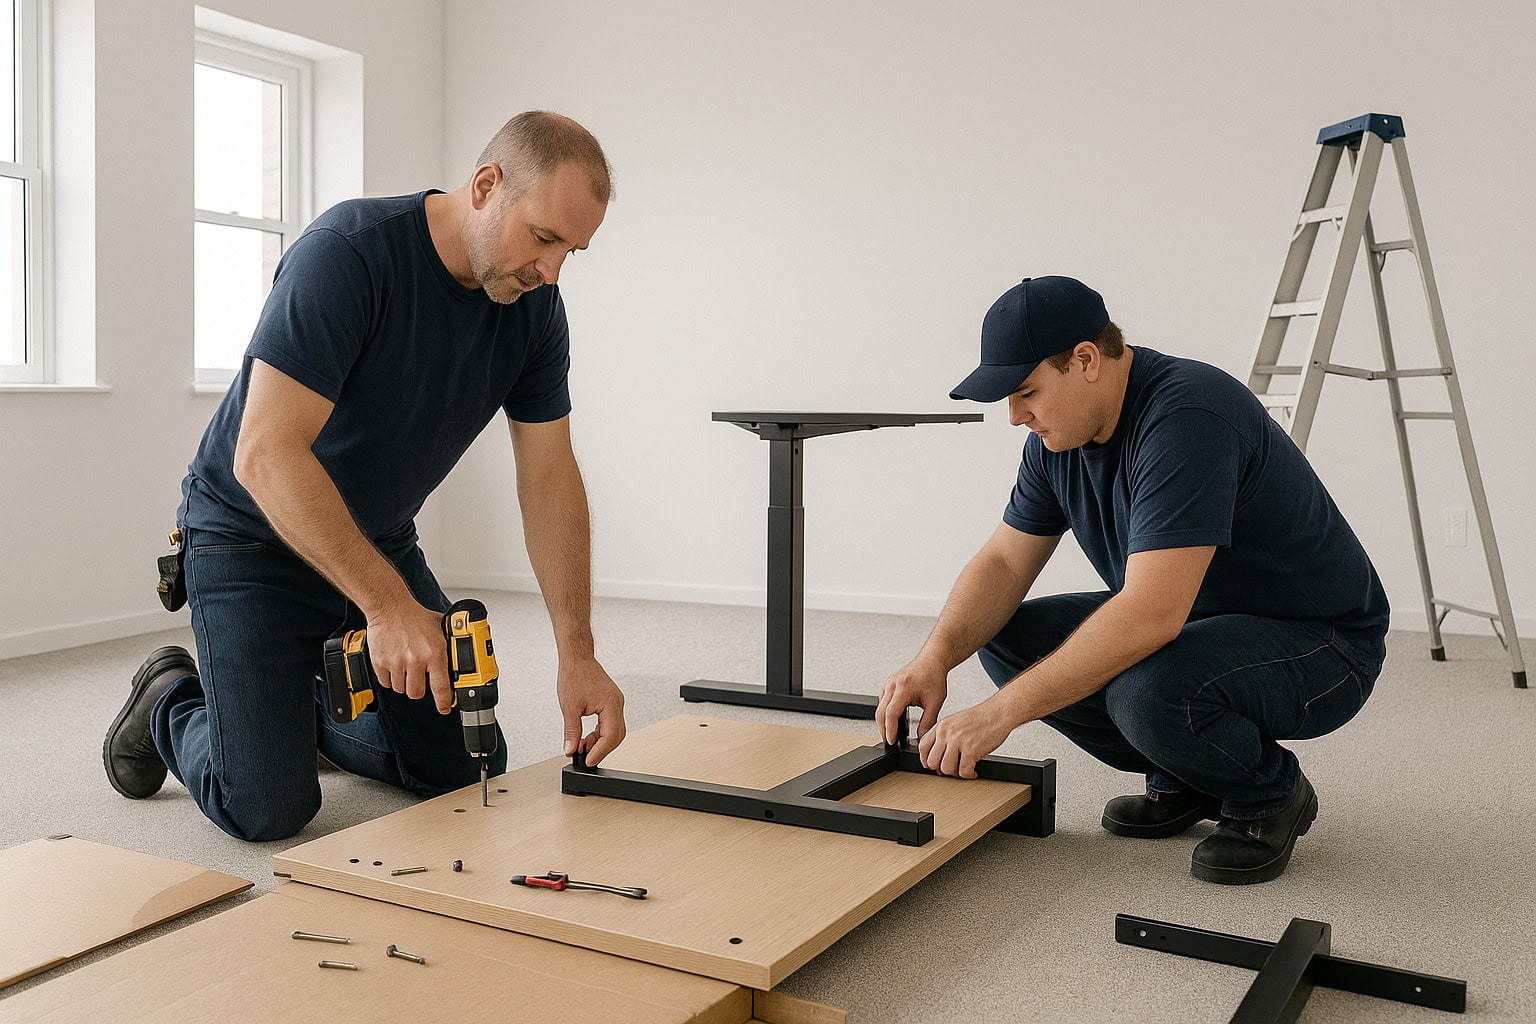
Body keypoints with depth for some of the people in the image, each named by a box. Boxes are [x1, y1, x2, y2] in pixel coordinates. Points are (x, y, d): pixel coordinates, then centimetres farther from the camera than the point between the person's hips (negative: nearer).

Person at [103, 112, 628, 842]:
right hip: (254, 540, -6)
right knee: (268, 807, -12)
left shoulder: (534, 307, -7)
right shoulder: (348, 253, -27)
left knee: (468, 771, 5)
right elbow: (266, 455, -33)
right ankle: (169, 702, 20)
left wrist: (577, 656, -14)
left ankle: (316, 706, 31)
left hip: (380, 543, 6)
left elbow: (549, 479, -7)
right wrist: (387, 604, -37)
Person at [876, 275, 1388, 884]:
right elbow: (1003, 562, 1)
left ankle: (1271, 796, -4)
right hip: (1195, 622, 9)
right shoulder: (1059, 436, -3)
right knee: (1008, 638, -3)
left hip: (1320, 644, -8)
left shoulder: (1186, 419, -30)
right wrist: (935, 658, -18)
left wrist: (1000, 713, -36)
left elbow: (1150, 614, -38)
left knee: (1151, 691, -37)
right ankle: (1182, 783, 10)